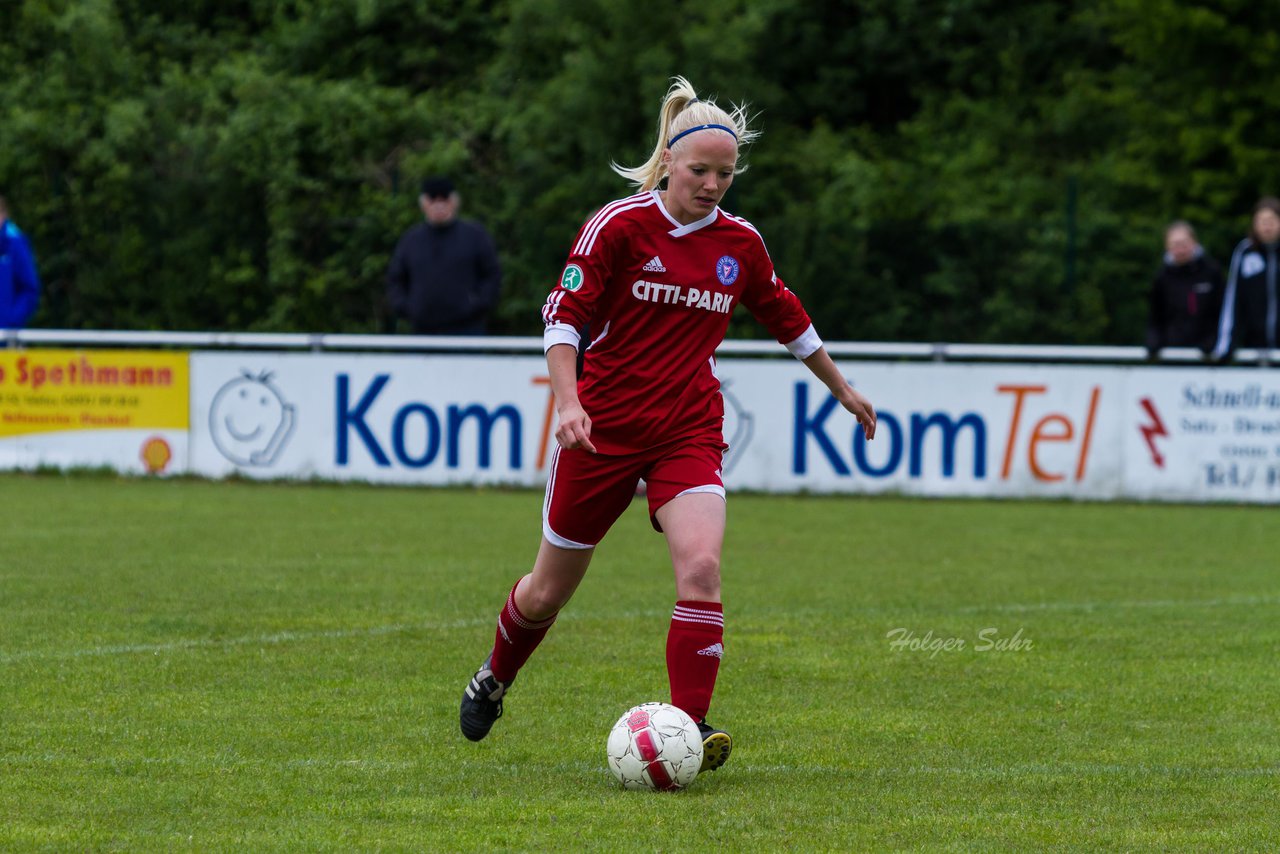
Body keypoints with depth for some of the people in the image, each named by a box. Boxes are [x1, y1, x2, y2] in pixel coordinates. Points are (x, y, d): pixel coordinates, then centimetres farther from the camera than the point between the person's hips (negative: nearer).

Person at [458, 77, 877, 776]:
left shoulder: (740, 243, 4)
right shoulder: (620, 226, -9)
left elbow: (786, 318, 20)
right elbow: (564, 314, -10)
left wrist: (843, 390, 29)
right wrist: (568, 400, -25)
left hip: (690, 432, 2)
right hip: (602, 428, -2)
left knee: (700, 566, -24)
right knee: (549, 590, 10)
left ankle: (690, 728, -21)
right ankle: (494, 680, 40)